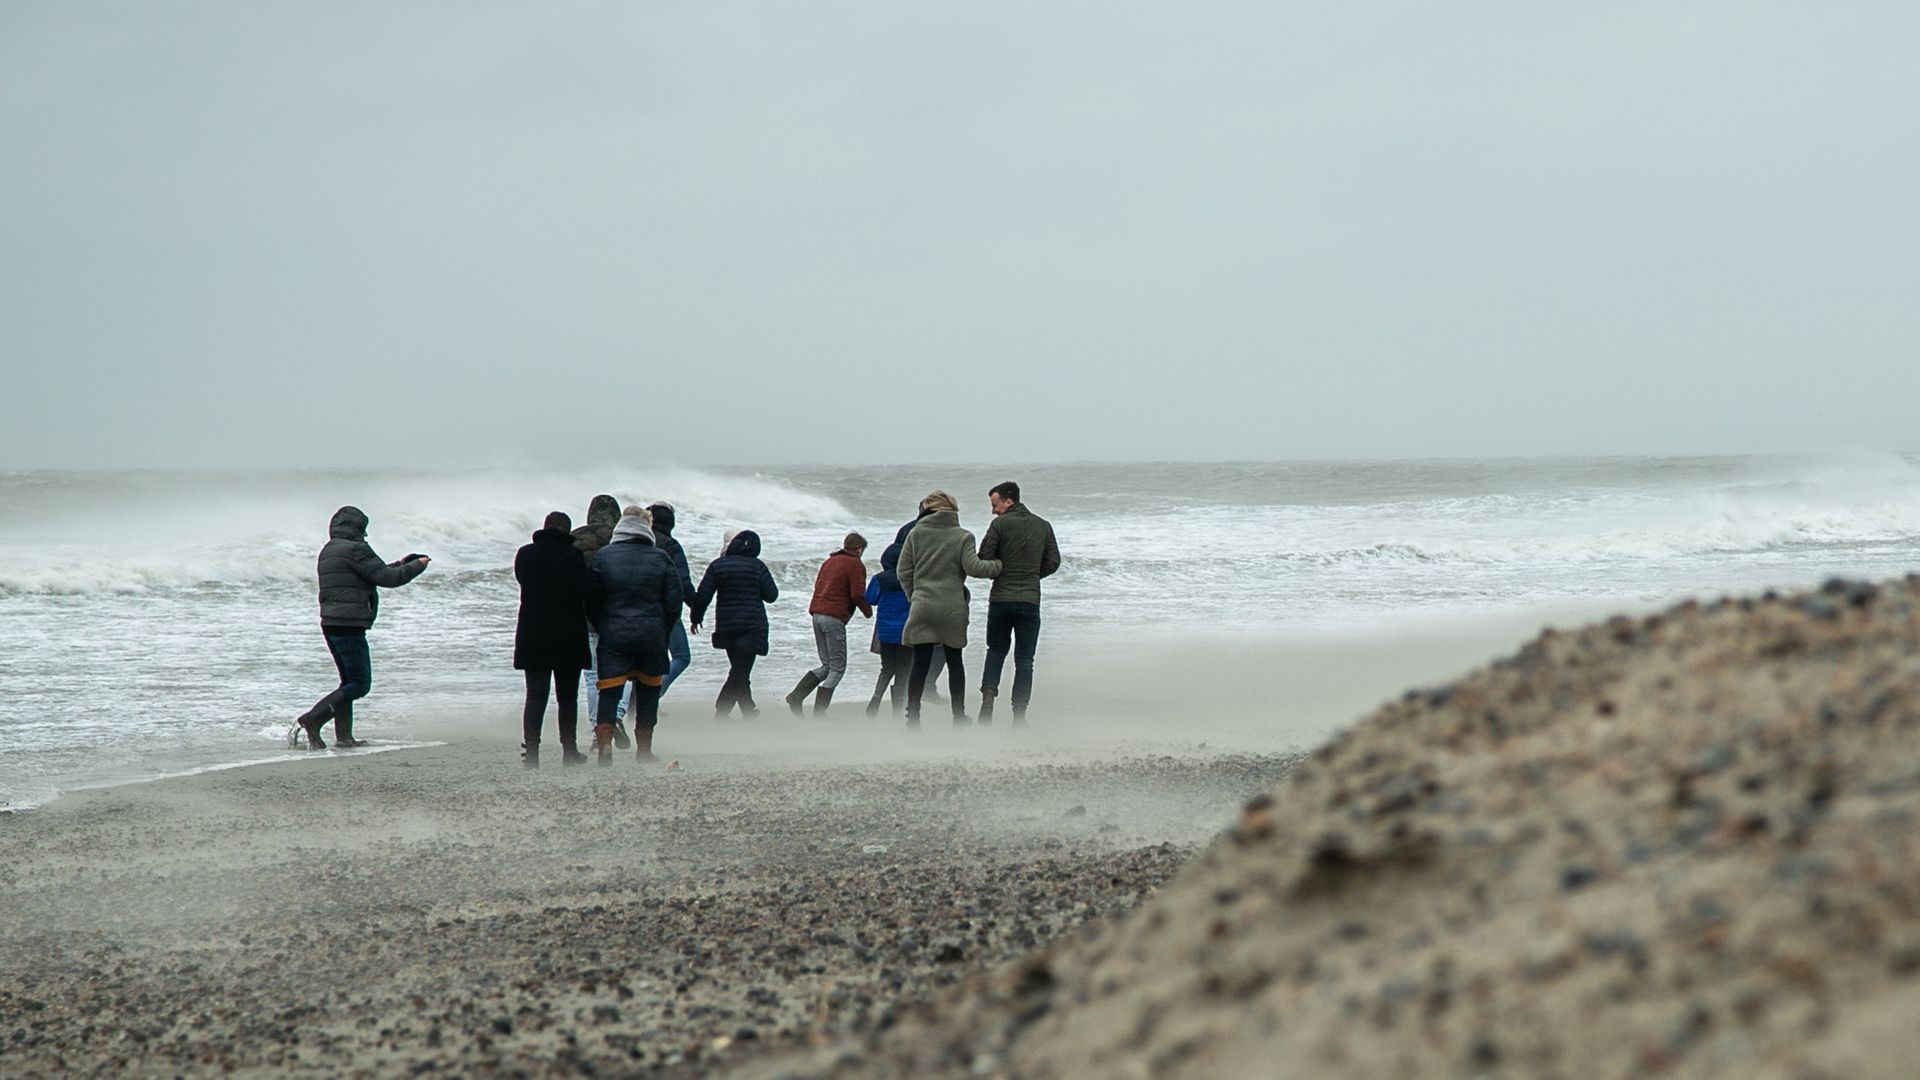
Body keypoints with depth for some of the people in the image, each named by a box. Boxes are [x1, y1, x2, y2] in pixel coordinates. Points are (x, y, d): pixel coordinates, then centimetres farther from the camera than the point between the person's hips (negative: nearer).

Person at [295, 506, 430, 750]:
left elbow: (375, 573, 27)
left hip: (330, 624, 9)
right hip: (349, 626, -9)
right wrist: (417, 566, 3)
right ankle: (314, 718, -18)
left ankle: (343, 736, 13)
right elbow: (386, 578, -12)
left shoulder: (327, 551, 18)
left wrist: (399, 565, 31)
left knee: (349, 681, 17)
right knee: (360, 685, -6)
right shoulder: (355, 549, -11)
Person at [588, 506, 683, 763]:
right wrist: (663, 630, 12)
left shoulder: (603, 556, -2)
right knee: (648, 693, 14)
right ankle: (644, 748, 18)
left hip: (613, 637, -1)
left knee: (609, 693, -1)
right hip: (651, 636, 1)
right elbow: (675, 600, -1)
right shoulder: (661, 559, -1)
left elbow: (592, 598, 0)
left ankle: (604, 741, -20)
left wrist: (601, 626, 13)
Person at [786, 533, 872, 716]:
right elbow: (857, 594, -11)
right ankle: (818, 713, -7)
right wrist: (868, 611, 4)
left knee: (827, 665, 16)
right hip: (834, 618, -8)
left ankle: (796, 696, 1)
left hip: (817, 614, 8)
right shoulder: (855, 565, -4)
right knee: (837, 668, 1)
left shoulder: (829, 561, 20)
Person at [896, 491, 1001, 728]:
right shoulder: (963, 537, -1)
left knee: (920, 664, 2)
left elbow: (904, 572, 3)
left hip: (922, 608, 0)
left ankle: (912, 715, -5)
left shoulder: (917, 533, 3)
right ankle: (958, 715, 15)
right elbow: (973, 568, -12)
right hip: (952, 608, 0)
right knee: (955, 661, 13)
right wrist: (999, 566, 3)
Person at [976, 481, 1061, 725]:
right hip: (1030, 600, 2)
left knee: (996, 651, 17)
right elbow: (1053, 562, 7)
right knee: (1024, 659, 6)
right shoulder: (1043, 526, 6)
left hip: (1000, 599, -2)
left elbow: (983, 560, -9)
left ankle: (988, 695, -4)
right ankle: (1019, 714, 0)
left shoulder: (1000, 524, -6)